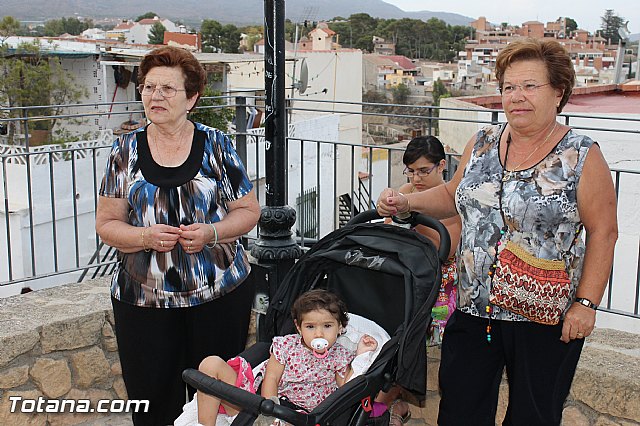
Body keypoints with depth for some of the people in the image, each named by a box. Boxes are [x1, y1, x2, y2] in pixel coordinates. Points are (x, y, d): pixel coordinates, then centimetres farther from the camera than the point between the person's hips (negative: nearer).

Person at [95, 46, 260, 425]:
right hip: (144, 298, 1)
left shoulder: (216, 145, 1)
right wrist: (145, 236, -16)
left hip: (219, 293, 0)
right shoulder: (126, 150, 4)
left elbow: (249, 210, 4)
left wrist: (211, 233, -15)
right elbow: (106, 223, 4)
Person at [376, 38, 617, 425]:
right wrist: (406, 202, 1)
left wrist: (586, 303, -12)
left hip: (545, 319, -4)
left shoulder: (582, 156, -8)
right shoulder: (482, 143, 5)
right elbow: (453, 196, 17)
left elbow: (603, 233, -8)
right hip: (473, 308, 4)